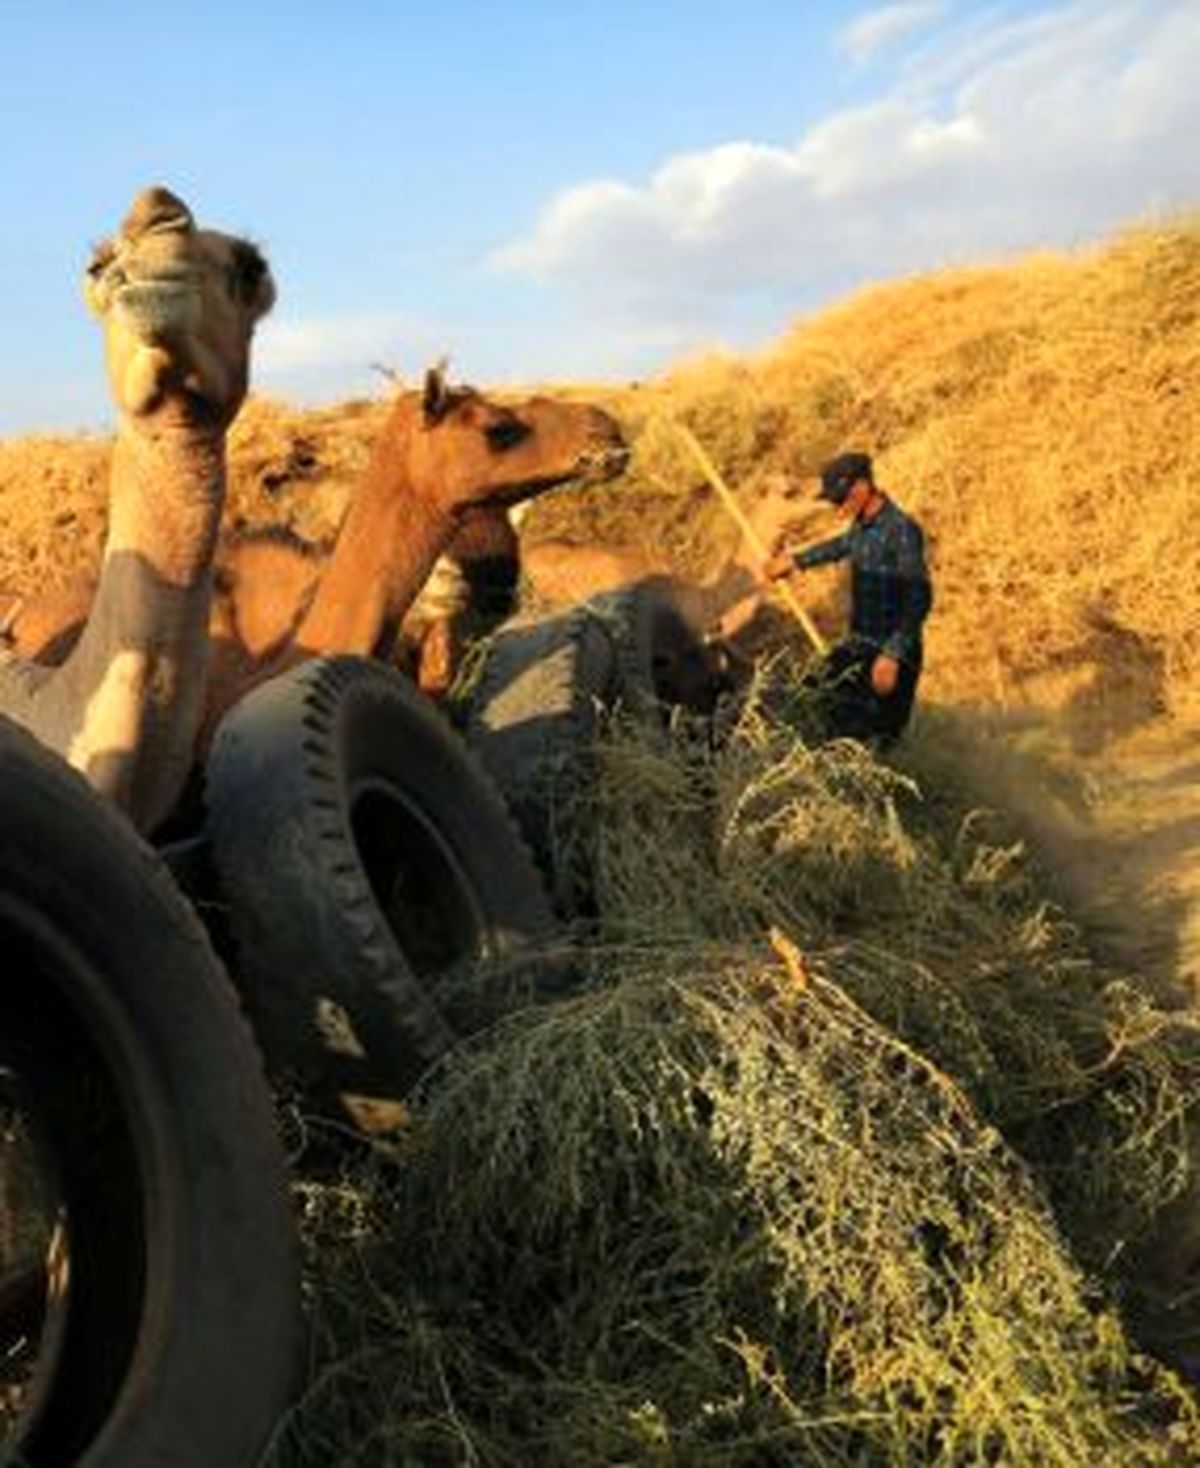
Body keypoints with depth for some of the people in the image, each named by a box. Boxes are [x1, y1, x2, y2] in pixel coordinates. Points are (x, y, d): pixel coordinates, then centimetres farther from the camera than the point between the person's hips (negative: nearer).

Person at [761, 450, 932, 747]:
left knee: (875, 738, -5)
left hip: (891, 651, -8)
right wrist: (797, 560, 44)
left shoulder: (901, 530, -20)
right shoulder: (862, 524, 6)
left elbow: (919, 599, -25)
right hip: (857, 645, 9)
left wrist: (893, 656, -30)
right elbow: (842, 546, 31)